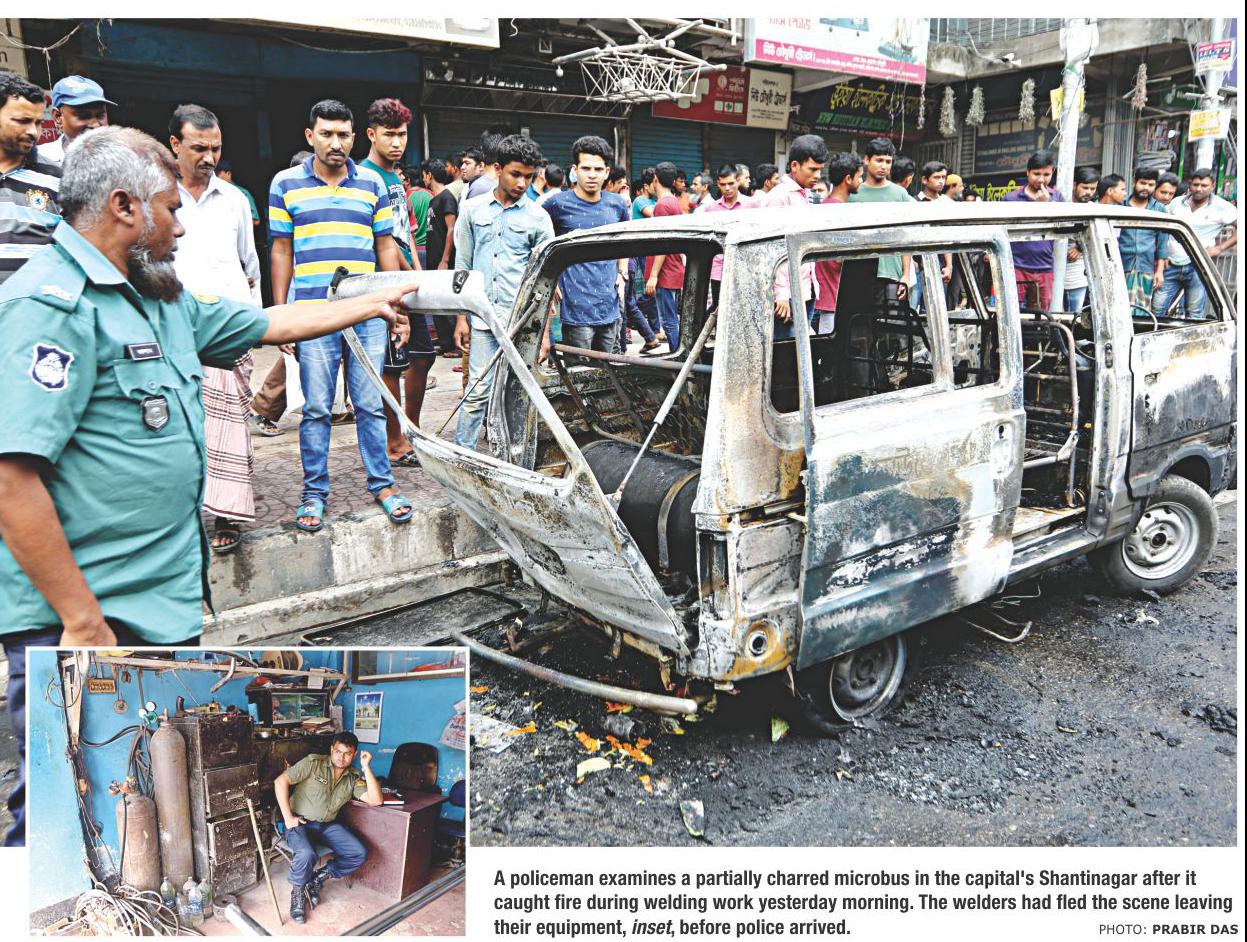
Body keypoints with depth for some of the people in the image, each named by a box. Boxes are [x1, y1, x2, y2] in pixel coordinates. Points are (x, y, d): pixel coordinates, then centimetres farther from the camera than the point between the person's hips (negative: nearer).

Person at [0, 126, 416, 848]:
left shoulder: (161, 300, 13)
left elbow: (265, 323, 26)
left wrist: (373, 305, 31)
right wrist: (82, 621, -24)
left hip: (166, 604, 10)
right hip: (82, 615, -10)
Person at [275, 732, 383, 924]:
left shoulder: (354, 778, 2)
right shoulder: (313, 763, -11)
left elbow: (376, 801, -10)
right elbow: (280, 781, -16)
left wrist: (366, 768, -13)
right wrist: (288, 817, -18)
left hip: (328, 825, 5)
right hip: (300, 822, -5)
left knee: (359, 854, -12)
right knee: (307, 854, -34)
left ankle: (319, 877, 7)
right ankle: (297, 893, -4)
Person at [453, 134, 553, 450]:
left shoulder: (538, 216, 4)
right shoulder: (473, 209, 8)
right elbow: (462, 266, 12)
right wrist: (461, 318, 6)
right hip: (483, 316, 1)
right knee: (478, 391, -1)